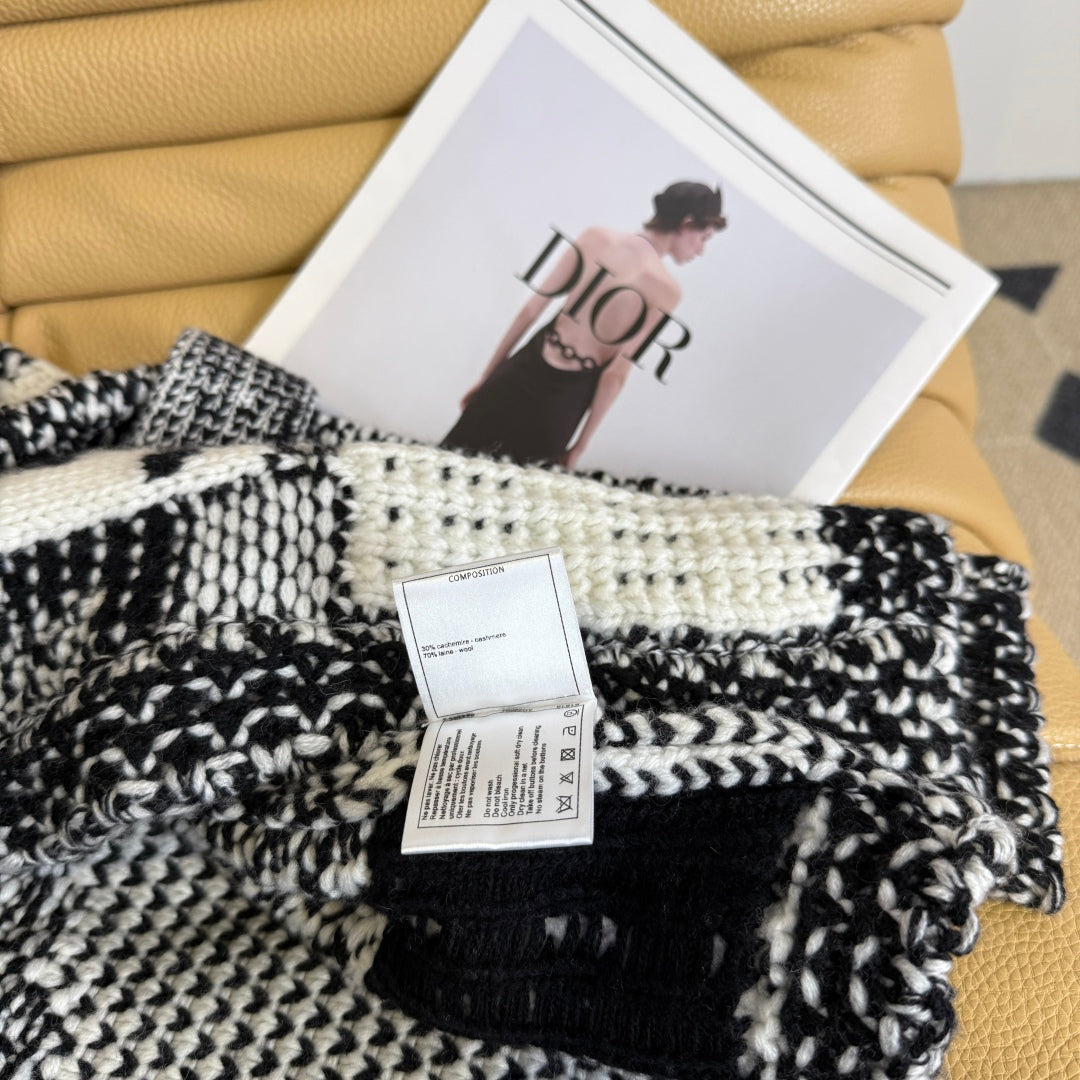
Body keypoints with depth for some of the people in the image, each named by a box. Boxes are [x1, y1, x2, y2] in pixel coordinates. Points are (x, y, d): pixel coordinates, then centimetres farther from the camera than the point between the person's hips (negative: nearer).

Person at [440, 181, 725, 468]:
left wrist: (486, 377, 9)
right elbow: (616, 375, -12)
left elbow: (531, 310, -1)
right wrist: (580, 446, -2)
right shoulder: (666, 290, -14)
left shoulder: (596, 238, -4)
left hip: (521, 371, 2)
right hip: (563, 399, -2)